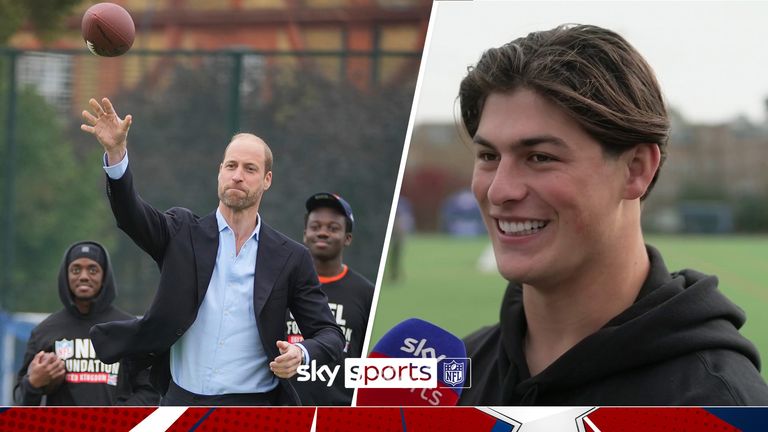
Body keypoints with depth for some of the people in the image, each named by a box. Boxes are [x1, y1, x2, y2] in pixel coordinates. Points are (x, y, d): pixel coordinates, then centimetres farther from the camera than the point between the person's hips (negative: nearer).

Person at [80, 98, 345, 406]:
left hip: (253, 408, -1)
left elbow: (329, 335, 6)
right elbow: (130, 213, -13)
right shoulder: (183, 233, 5)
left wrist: (302, 353, -18)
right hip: (181, 403, 1)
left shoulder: (290, 258, 4)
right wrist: (116, 152, -31)